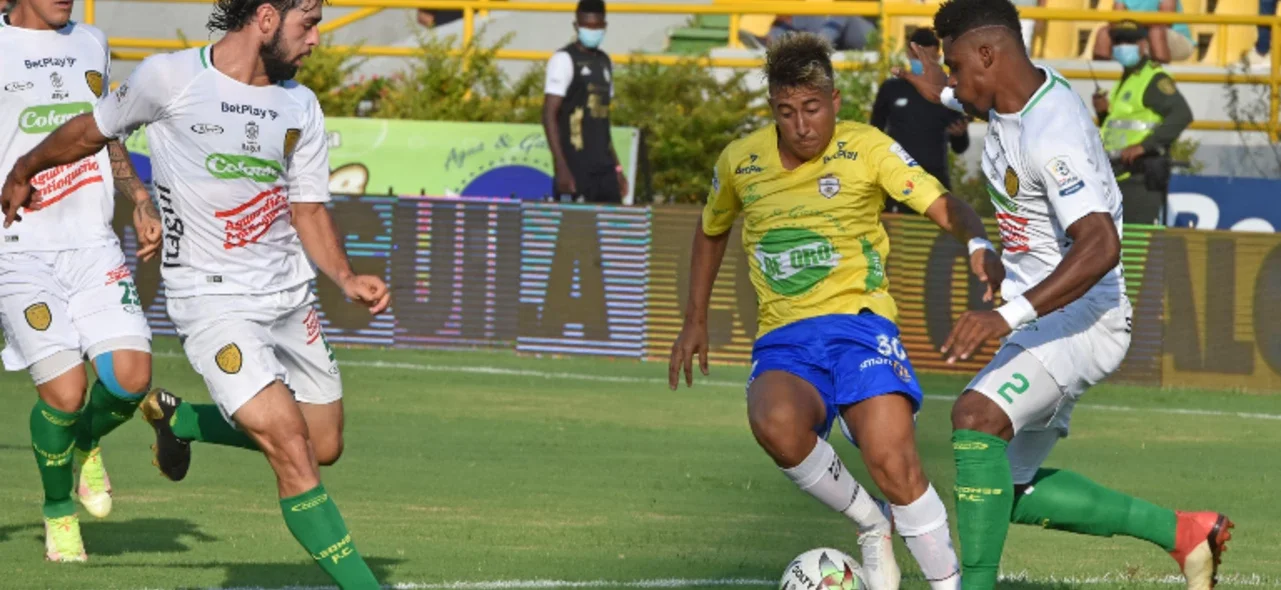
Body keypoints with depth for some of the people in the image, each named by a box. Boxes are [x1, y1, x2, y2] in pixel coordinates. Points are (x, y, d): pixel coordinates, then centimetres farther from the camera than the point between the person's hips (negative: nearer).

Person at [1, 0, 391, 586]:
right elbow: (93, 130, 7)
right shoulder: (170, 77, -10)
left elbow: (308, 209, 11)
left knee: (325, 446, 11)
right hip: (213, 300, -7)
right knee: (292, 450, -18)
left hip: (290, 295, 7)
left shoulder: (300, 107, 5)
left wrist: (347, 279, -6)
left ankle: (178, 418, 33)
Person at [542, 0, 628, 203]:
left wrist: (617, 167, 19)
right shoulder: (564, 60, -5)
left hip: (604, 167, 7)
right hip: (576, 168, -7)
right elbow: (549, 116, -11)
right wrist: (561, 167, -19)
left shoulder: (605, 63, 17)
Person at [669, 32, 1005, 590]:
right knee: (775, 423, -34)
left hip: (858, 320, -2)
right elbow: (711, 231, 27)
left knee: (892, 462, -26)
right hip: (783, 340, 2)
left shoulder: (865, 148, -2)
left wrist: (980, 245, -33)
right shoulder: (740, 162, 8)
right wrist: (694, 323, 27)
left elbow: (941, 204, -12)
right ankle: (872, 527, -9)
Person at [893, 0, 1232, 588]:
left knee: (976, 415, -33)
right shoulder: (1025, 91, 4)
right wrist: (947, 98, 40)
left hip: (1081, 315, -11)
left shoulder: (1051, 135, -26)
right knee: (1013, 493, 11)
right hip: (1044, 320, 11)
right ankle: (1182, 532, 20)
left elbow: (1100, 246, -38)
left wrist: (1010, 315, -46)